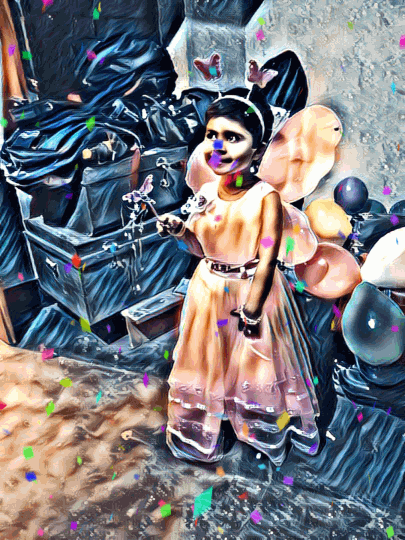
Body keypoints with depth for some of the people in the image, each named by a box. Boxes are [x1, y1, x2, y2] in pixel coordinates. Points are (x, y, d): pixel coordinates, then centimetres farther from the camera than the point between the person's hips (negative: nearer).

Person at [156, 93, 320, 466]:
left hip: (252, 290, -4)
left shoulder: (266, 197, -19)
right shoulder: (206, 192, -4)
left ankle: (268, 433, 42)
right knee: (209, 360, 20)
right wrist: (181, 231, -12)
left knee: (256, 363, 13)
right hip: (210, 291, 5)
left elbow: (267, 258, -19)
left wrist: (252, 308, -18)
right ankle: (202, 433, 45)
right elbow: (203, 247, 7)